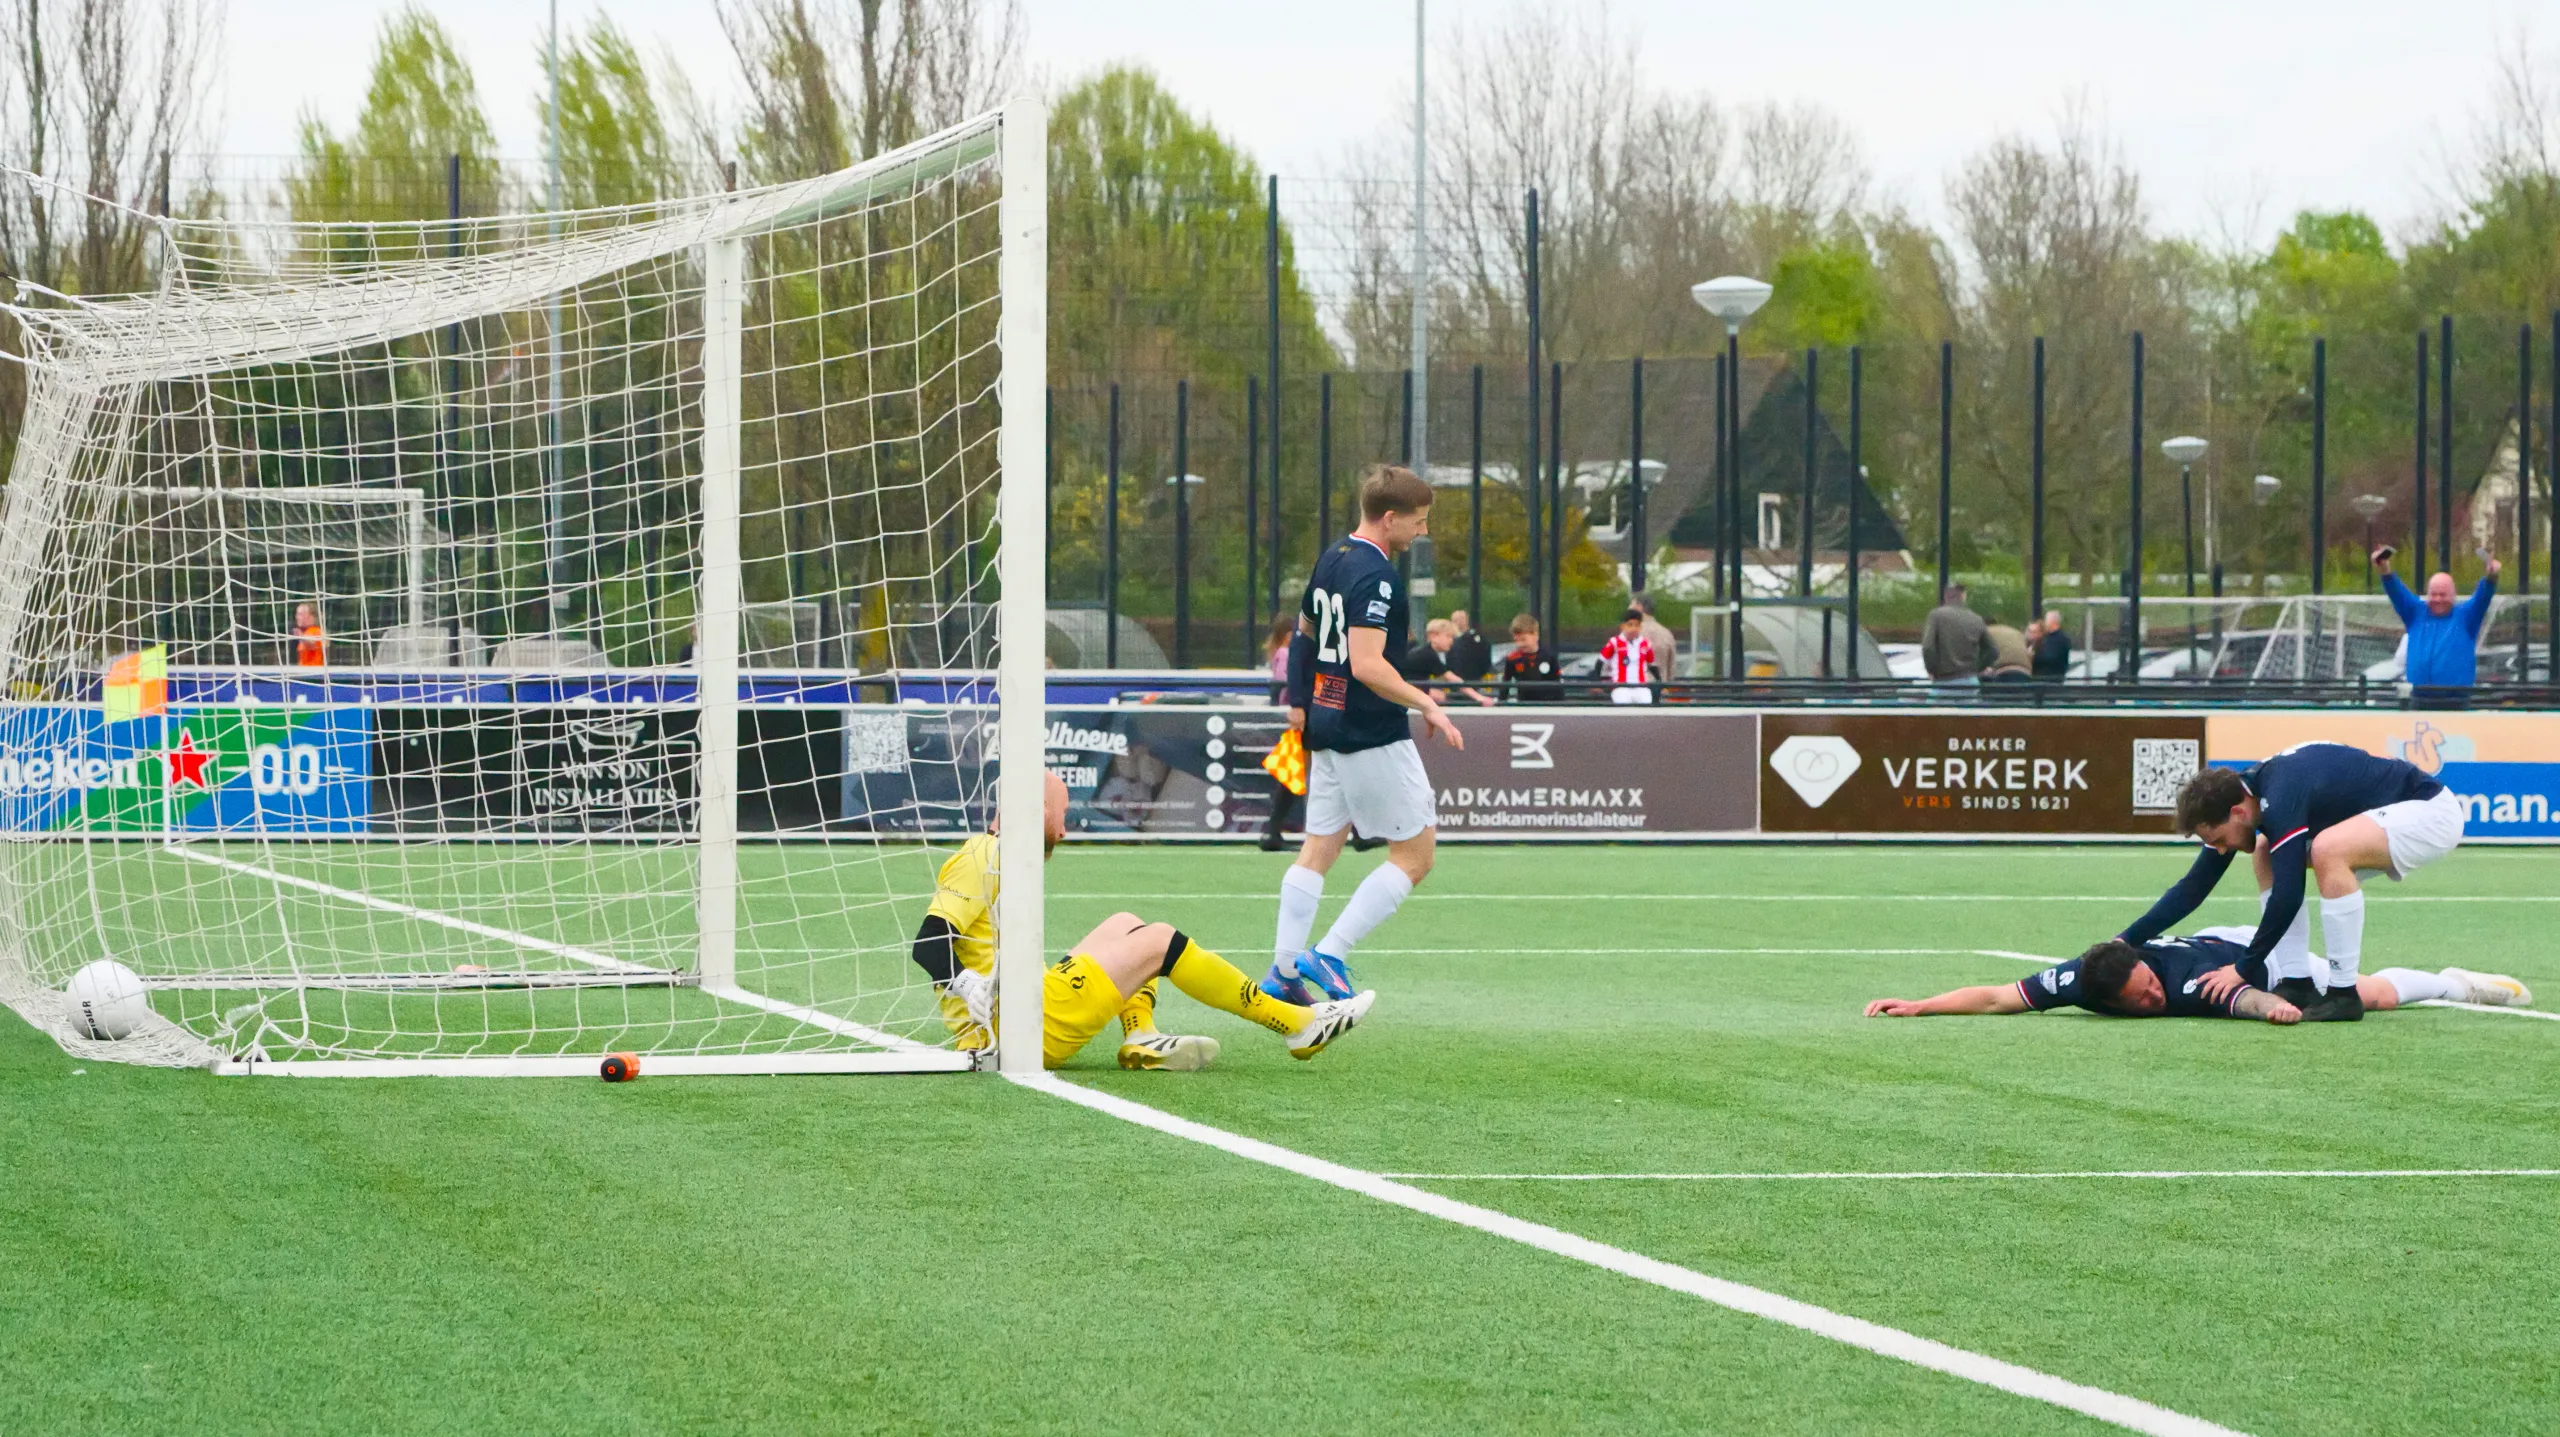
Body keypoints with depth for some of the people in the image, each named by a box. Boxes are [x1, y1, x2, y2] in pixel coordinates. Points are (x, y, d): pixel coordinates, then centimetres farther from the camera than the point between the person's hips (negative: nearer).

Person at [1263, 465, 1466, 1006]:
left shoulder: (1332, 558, 10)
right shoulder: (1375, 576, -19)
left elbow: (1305, 631, 23)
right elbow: (1367, 665, -26)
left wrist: (1301, 703, 33)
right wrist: (1427, 704, -21)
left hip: (1327, 728, 9)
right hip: (1373, 737, -9)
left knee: (1318, 849, 12)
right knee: (1414, 855, 0)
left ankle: (1283, 970, 8)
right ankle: (1329, 955, -5)